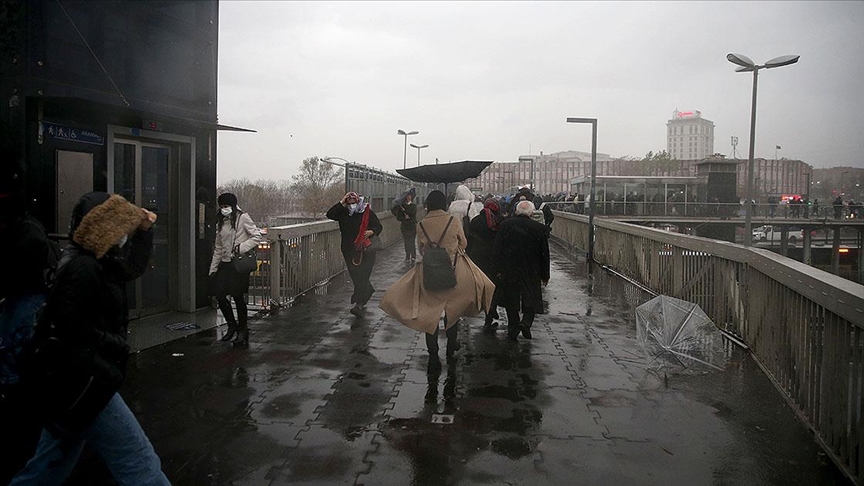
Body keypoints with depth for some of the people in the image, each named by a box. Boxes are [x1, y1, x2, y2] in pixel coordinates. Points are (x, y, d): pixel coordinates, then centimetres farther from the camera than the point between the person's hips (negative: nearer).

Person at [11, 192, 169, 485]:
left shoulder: (95, 265, 11)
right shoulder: (82, 270, -19)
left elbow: (133, 267, 28)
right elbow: (72, 329, -24)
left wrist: (144, 229, 20)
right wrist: (117, 346, -11)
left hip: (76, 381, 10)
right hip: (82, 384, -10)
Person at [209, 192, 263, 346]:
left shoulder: (243, 217, -5)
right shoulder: (222, 222, 14)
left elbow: (257, 237, -9)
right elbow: (218, 248, 17)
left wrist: (241, 247, -19)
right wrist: (213, 268, 14)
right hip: (225, 263, 7)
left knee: (238, 297, -2)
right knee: (219, 294, 1)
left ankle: (243, 331, 12)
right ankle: (232, 326, 21)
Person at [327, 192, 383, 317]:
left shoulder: (368, 212, 0)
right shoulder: (343, 213, 6)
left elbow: (379, 226, 5)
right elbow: (329, 214, -9)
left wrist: (372, 232, -16)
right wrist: (341, 203, -11)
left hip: (366, 250, -3)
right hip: (349, 251, 3)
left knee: (362, 276, -9)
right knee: (355, 276, 8)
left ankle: (358, 305, -9)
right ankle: (368, 290, 34)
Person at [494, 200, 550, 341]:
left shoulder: (504, 225, -4)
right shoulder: (539, 228, -6)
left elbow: (497, 251, -1)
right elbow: (545, 254, 0)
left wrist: (499, 269, 10)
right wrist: (545, 275, 9)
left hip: (509, 271, 1)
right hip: (531, 271, -1)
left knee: (511, 299, 13)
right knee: (532, 299, 12)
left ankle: (513, 329, 17)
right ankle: (526, 322, -11)